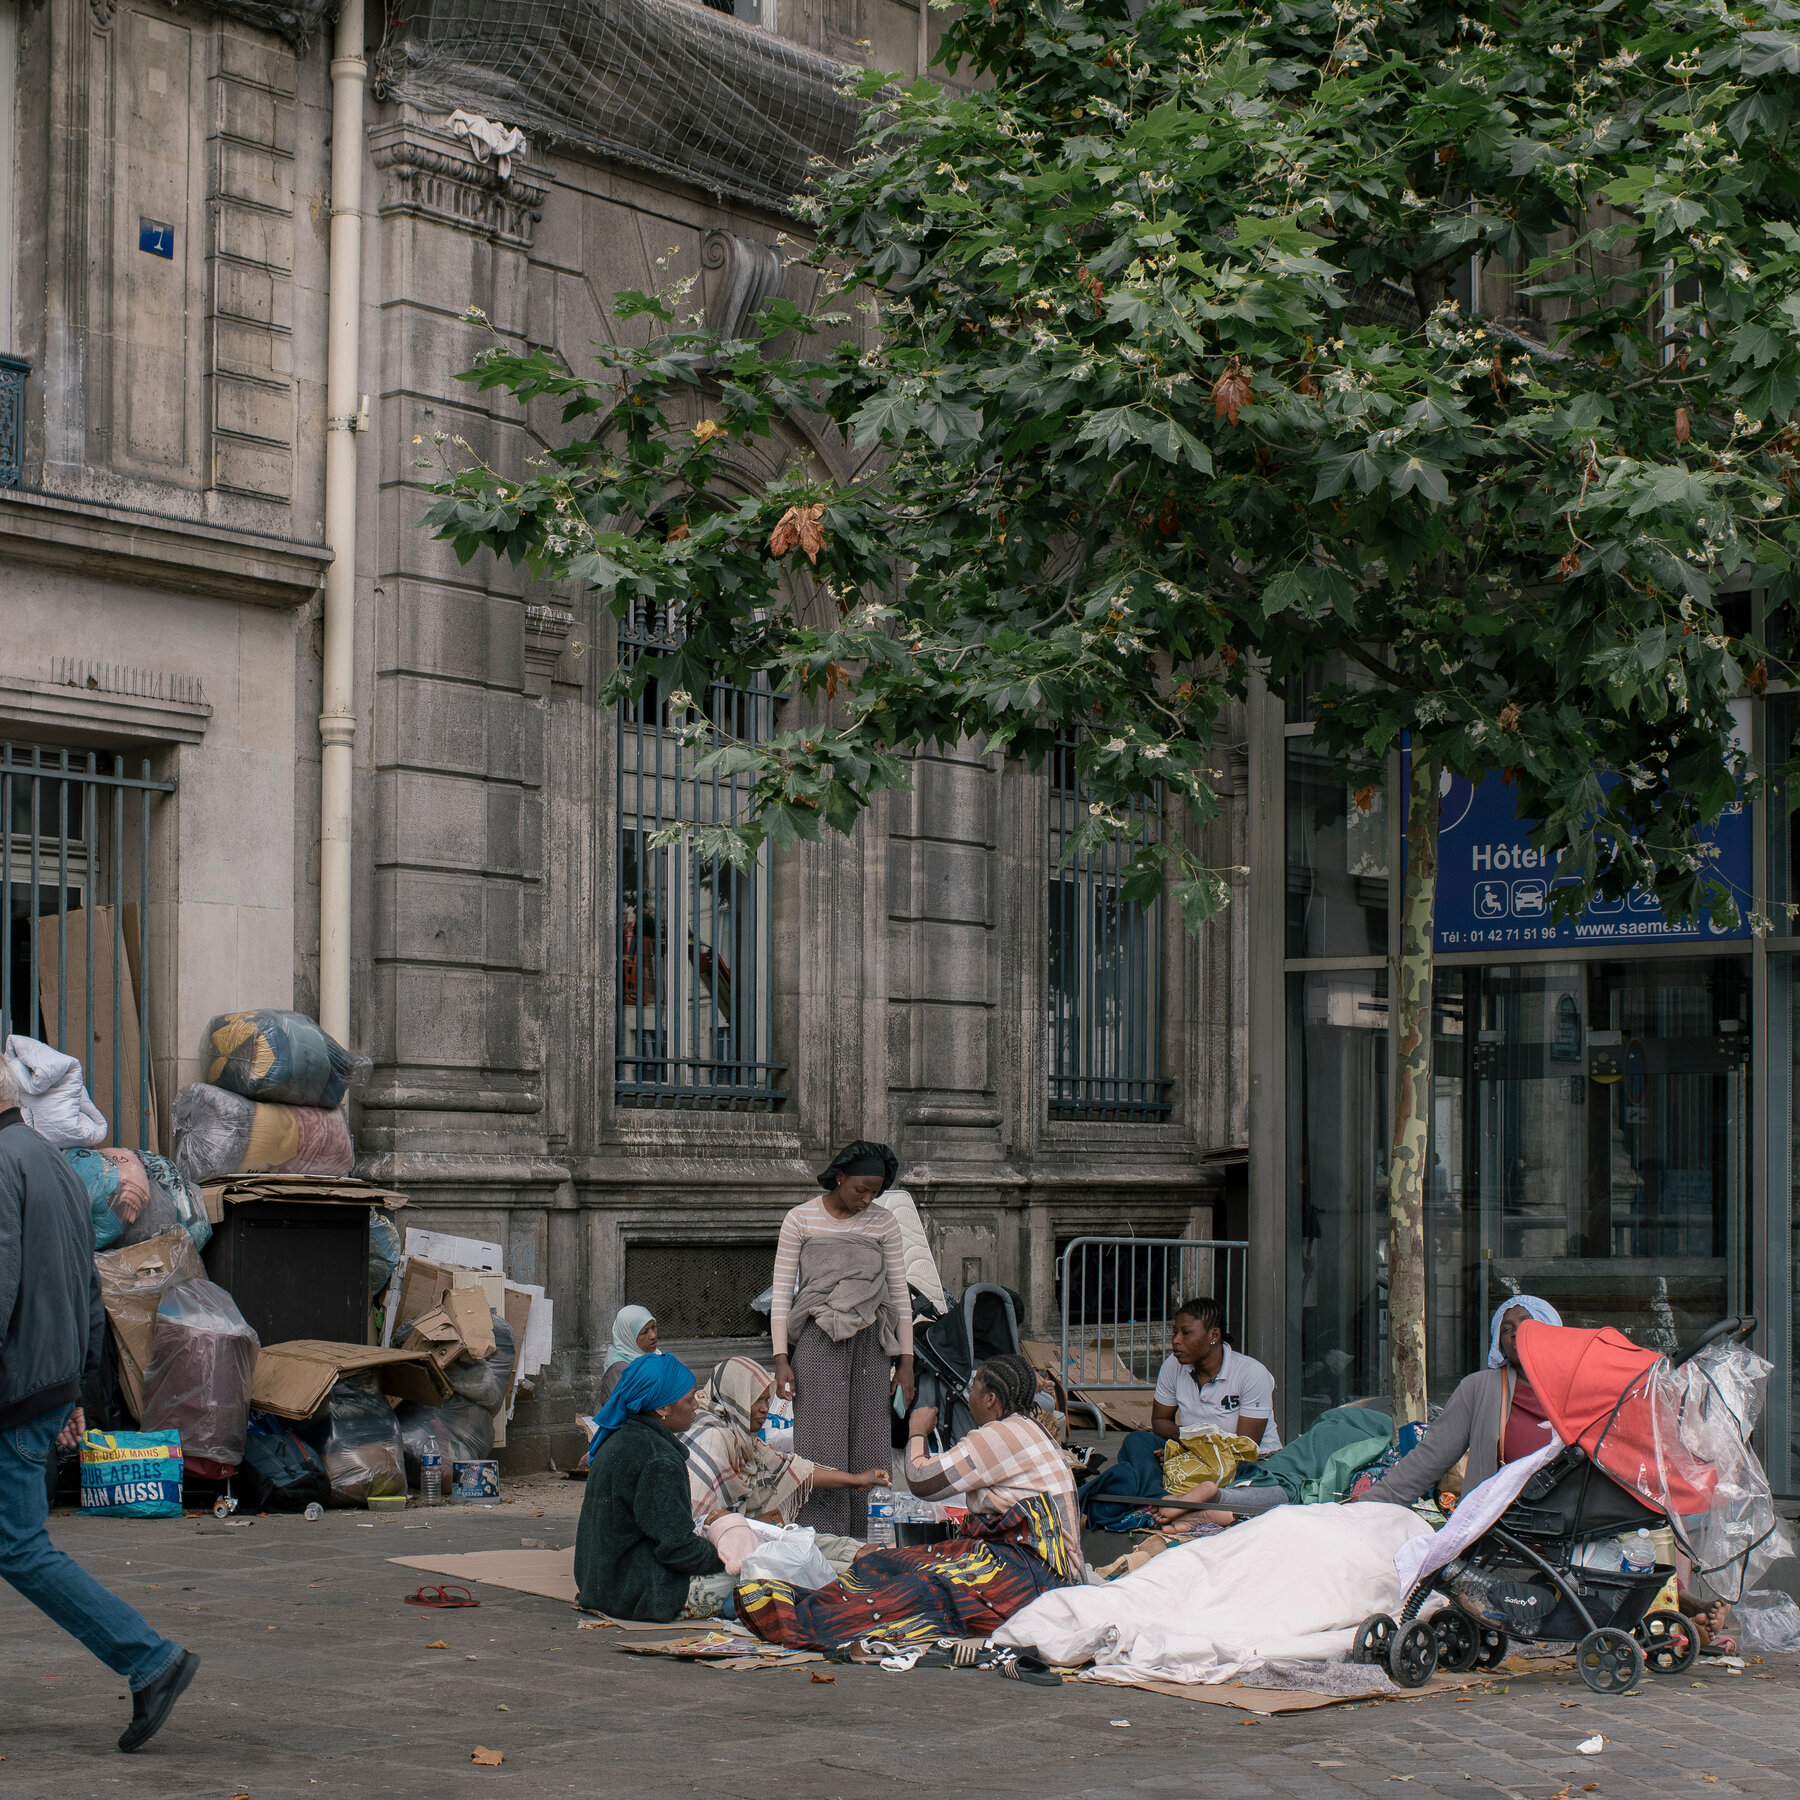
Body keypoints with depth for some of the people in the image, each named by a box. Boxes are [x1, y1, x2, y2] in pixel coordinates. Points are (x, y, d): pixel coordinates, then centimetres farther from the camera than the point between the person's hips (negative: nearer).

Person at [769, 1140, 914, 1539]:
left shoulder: (883, 1222, 8)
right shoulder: (800, 1220, 1)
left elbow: (900, 1294, 11)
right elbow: (781, 1292, 1)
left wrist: (906, 1360, 7)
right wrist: (781, 1359, -6)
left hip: (869, 1344, 3)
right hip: (817, 1343, -3)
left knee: (865, 1451, 2)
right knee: (821, 1450, -7)